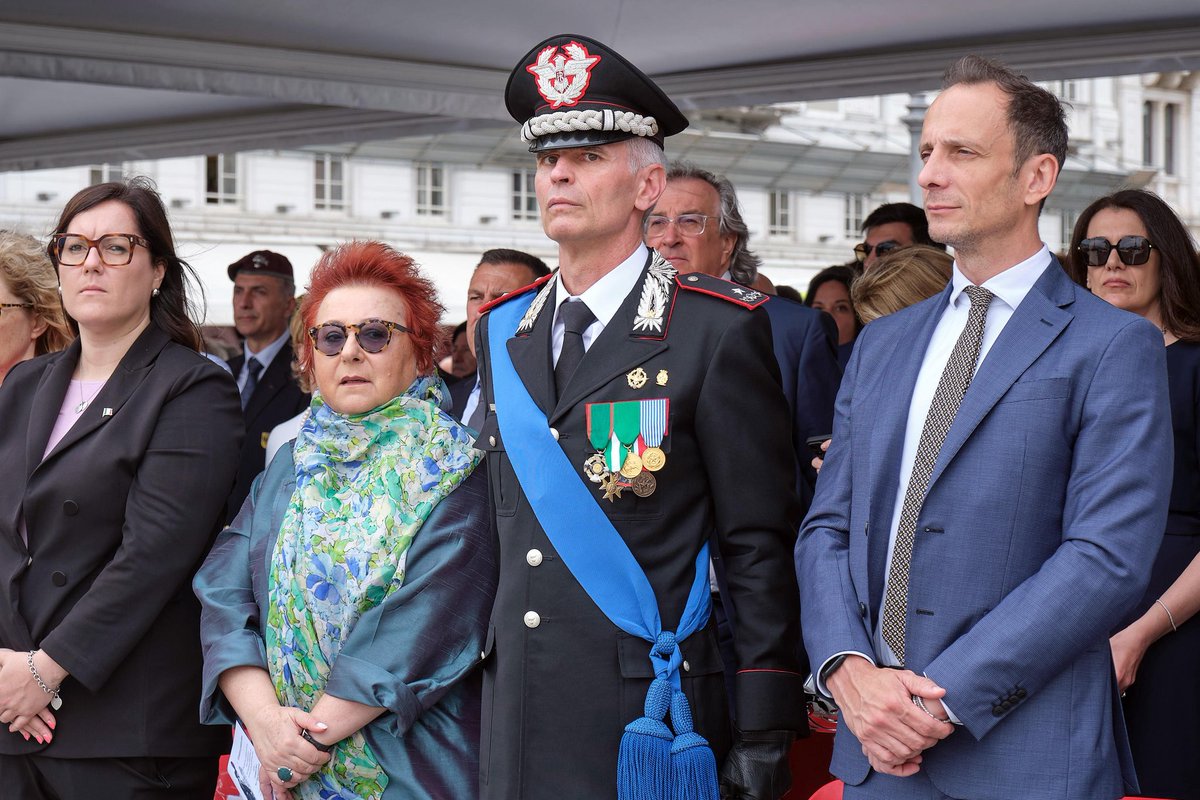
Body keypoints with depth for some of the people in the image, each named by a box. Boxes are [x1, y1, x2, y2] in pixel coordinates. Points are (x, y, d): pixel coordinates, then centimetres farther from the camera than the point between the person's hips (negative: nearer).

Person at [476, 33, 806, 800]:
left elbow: (760, 549, -8)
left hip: (647, 727, -5)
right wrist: (475, 683, 14)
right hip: (516, 722, 5)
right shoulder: (503, 332, 11)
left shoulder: (717, 330, -6)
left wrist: (766, 732, -11)